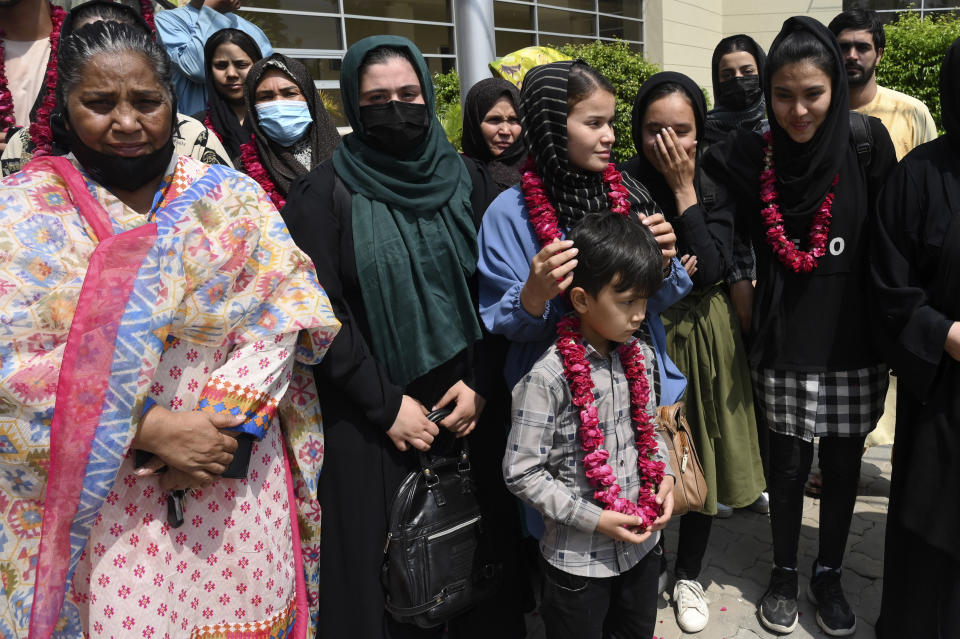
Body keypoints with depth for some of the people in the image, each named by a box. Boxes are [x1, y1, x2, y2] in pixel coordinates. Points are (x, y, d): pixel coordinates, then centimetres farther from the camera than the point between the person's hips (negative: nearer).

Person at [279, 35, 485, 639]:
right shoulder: (325, 194, -5)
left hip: (461, 408, 3)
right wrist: (386, 405, -11)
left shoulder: (460, 179, 5)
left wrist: (477, 380, -6)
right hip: (369, 423, -3)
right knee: (382, 564, 9)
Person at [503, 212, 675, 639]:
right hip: (578, 559, -6)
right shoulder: (548, 378, -24)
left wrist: (664, 475, -4)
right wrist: (592, 519, -20)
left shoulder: (641, 356, -3)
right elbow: (521, 472, -19)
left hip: (642, 543, 6)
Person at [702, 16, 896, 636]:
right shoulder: (748, 156, -5)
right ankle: (784, 574, 34)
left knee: (842, 465, 13)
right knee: (789, 465, 11)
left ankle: (829, 575, 36)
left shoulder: (868, 142, -7)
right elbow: (719, 248, 2)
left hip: (853, 342, 0)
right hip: (784, 344, 0)